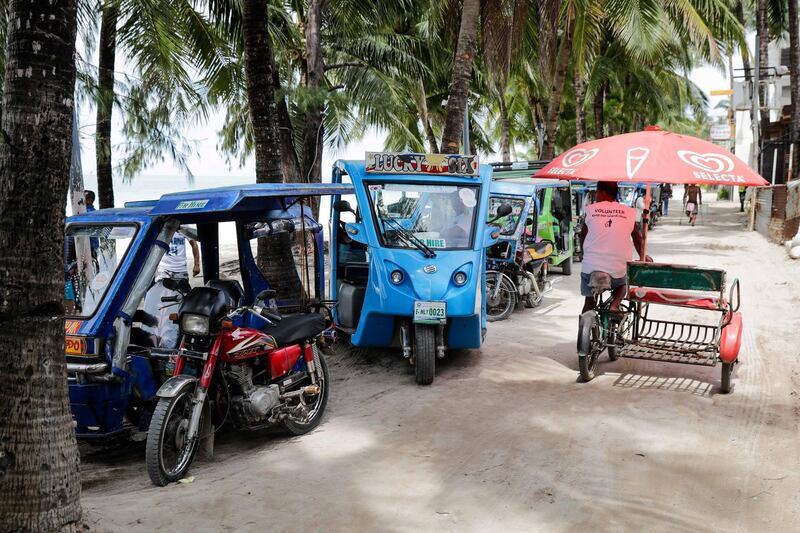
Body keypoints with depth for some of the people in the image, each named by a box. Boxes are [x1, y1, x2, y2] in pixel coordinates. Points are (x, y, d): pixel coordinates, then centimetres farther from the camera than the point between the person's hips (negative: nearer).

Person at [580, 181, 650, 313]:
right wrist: (643, 257, 30)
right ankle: (615, 305, 4)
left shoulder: (590, 210, 0)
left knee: (589, 301, 20)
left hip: (591, 267, 0)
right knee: (622, 286, 32)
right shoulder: (628, 213, 1)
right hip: (617, 270, 0)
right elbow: (638, 239, 13)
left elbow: (582, 239, 9)